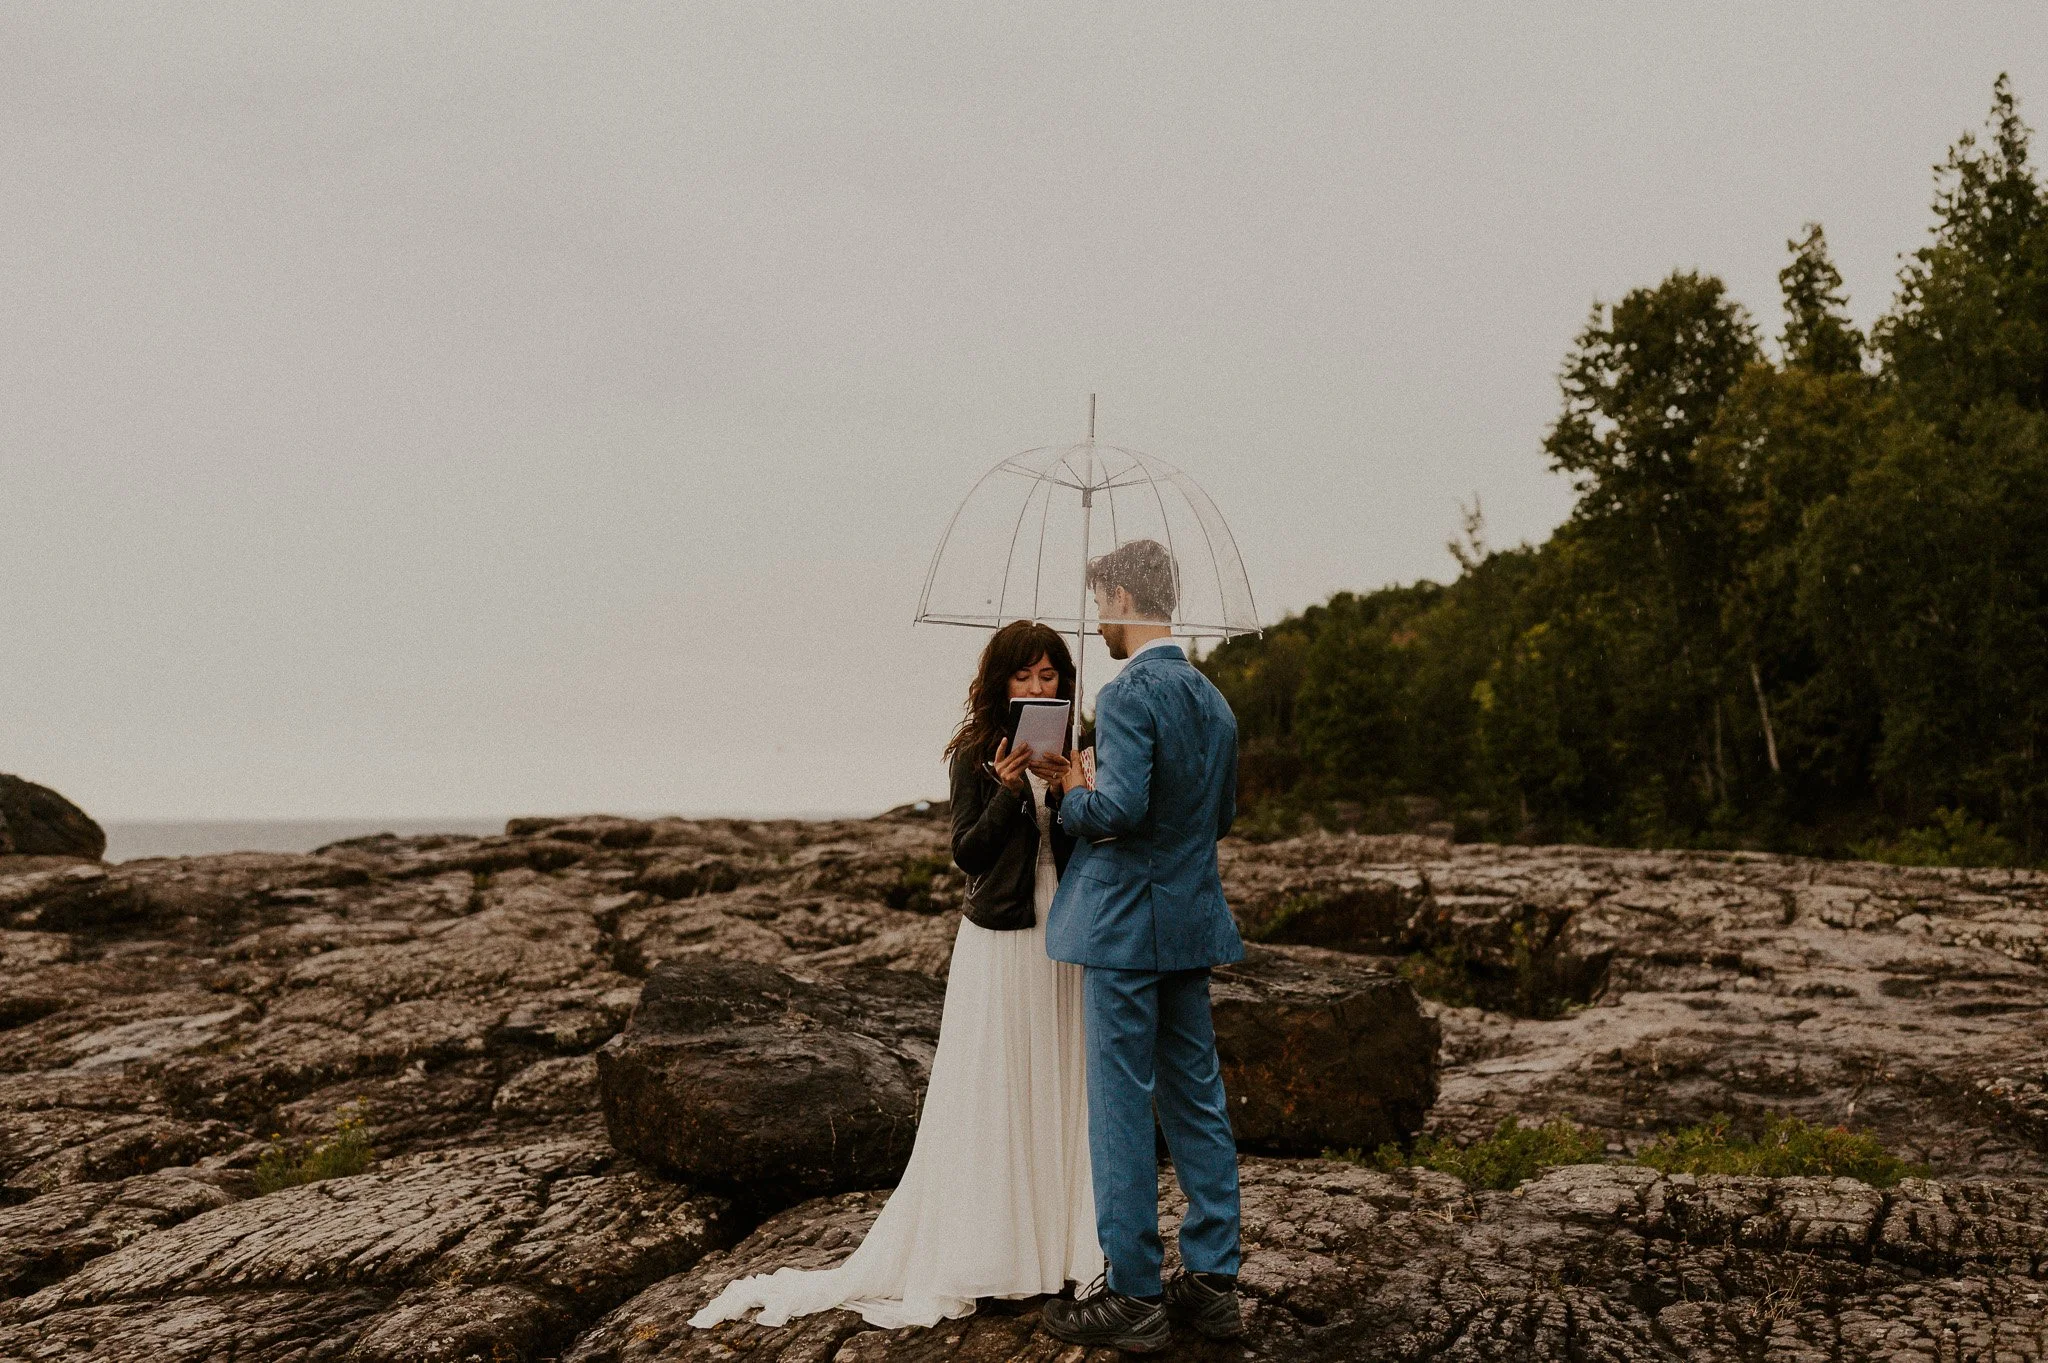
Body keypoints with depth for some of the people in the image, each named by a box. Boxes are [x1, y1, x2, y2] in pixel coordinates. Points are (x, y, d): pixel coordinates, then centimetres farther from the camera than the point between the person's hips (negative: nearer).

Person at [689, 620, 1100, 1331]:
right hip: (998, 944, -4)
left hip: (1065, 940, 4)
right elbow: (966, 854, -6)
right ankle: (981, 1252, 14)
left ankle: (1059, 1243, 20)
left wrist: (1066, 790, -13)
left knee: (1061, 1090, 7)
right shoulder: (976, 755, -4)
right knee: (988, 1097, 2)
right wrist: (1008, 791, -19)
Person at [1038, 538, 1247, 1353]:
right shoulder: (1213, 699, 12)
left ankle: (1133, 1298, 8)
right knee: (1197, 1101, 13)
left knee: (1121, 1109, 0)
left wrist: (1075, 796, -7)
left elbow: (1122, 806, -27)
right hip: (1192, 922, 9)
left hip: (1126, 921, -8)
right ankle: (1213, 1282, 21)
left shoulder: (1129, 694, -16)